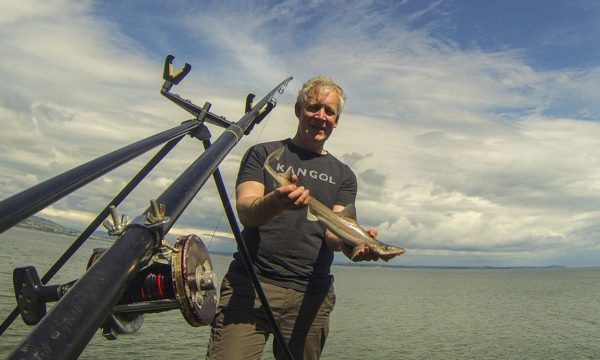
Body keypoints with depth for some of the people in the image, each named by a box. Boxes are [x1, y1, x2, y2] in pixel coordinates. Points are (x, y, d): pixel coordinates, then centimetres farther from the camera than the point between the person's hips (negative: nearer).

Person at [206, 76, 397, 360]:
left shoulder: (343, 175, 13)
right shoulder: (263, 154, 6)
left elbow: (333, 231, 0)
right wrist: (276, 202, -31)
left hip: (311, 295, 3)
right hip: (250, 284, -2)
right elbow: (245, 212, -8)